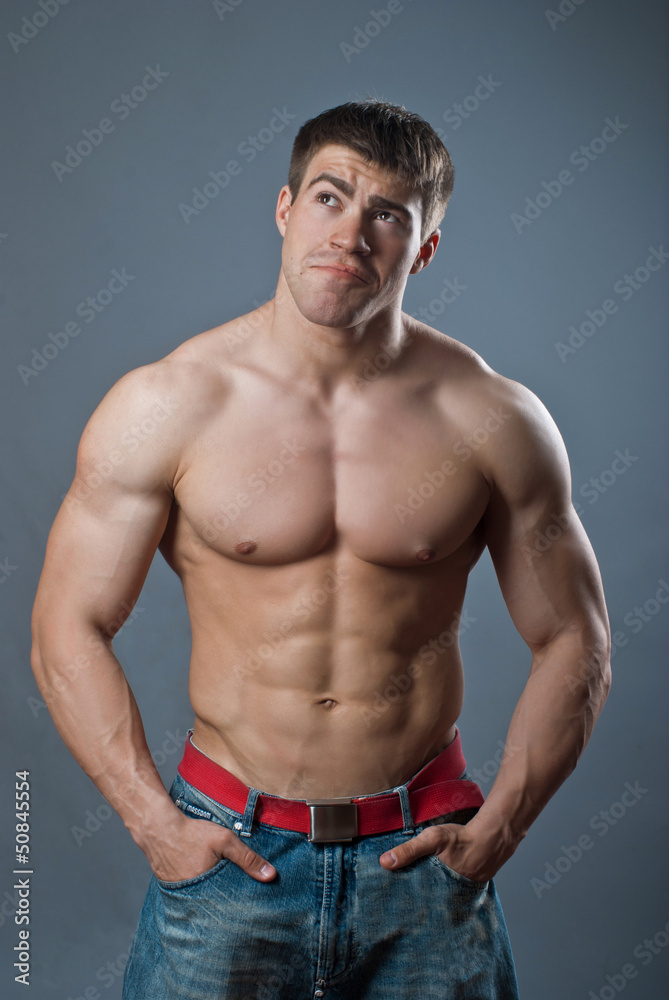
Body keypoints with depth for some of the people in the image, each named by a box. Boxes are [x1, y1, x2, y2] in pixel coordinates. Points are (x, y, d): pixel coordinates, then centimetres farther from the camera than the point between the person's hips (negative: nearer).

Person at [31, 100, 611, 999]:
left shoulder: (492, 420, -5)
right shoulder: (164, 408, -8)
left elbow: (573, 641, 2)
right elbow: (69, 627, -3)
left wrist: (499, 827, -4)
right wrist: (154, 823, -8)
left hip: (422, 855, 1)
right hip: (228, 851, 0)